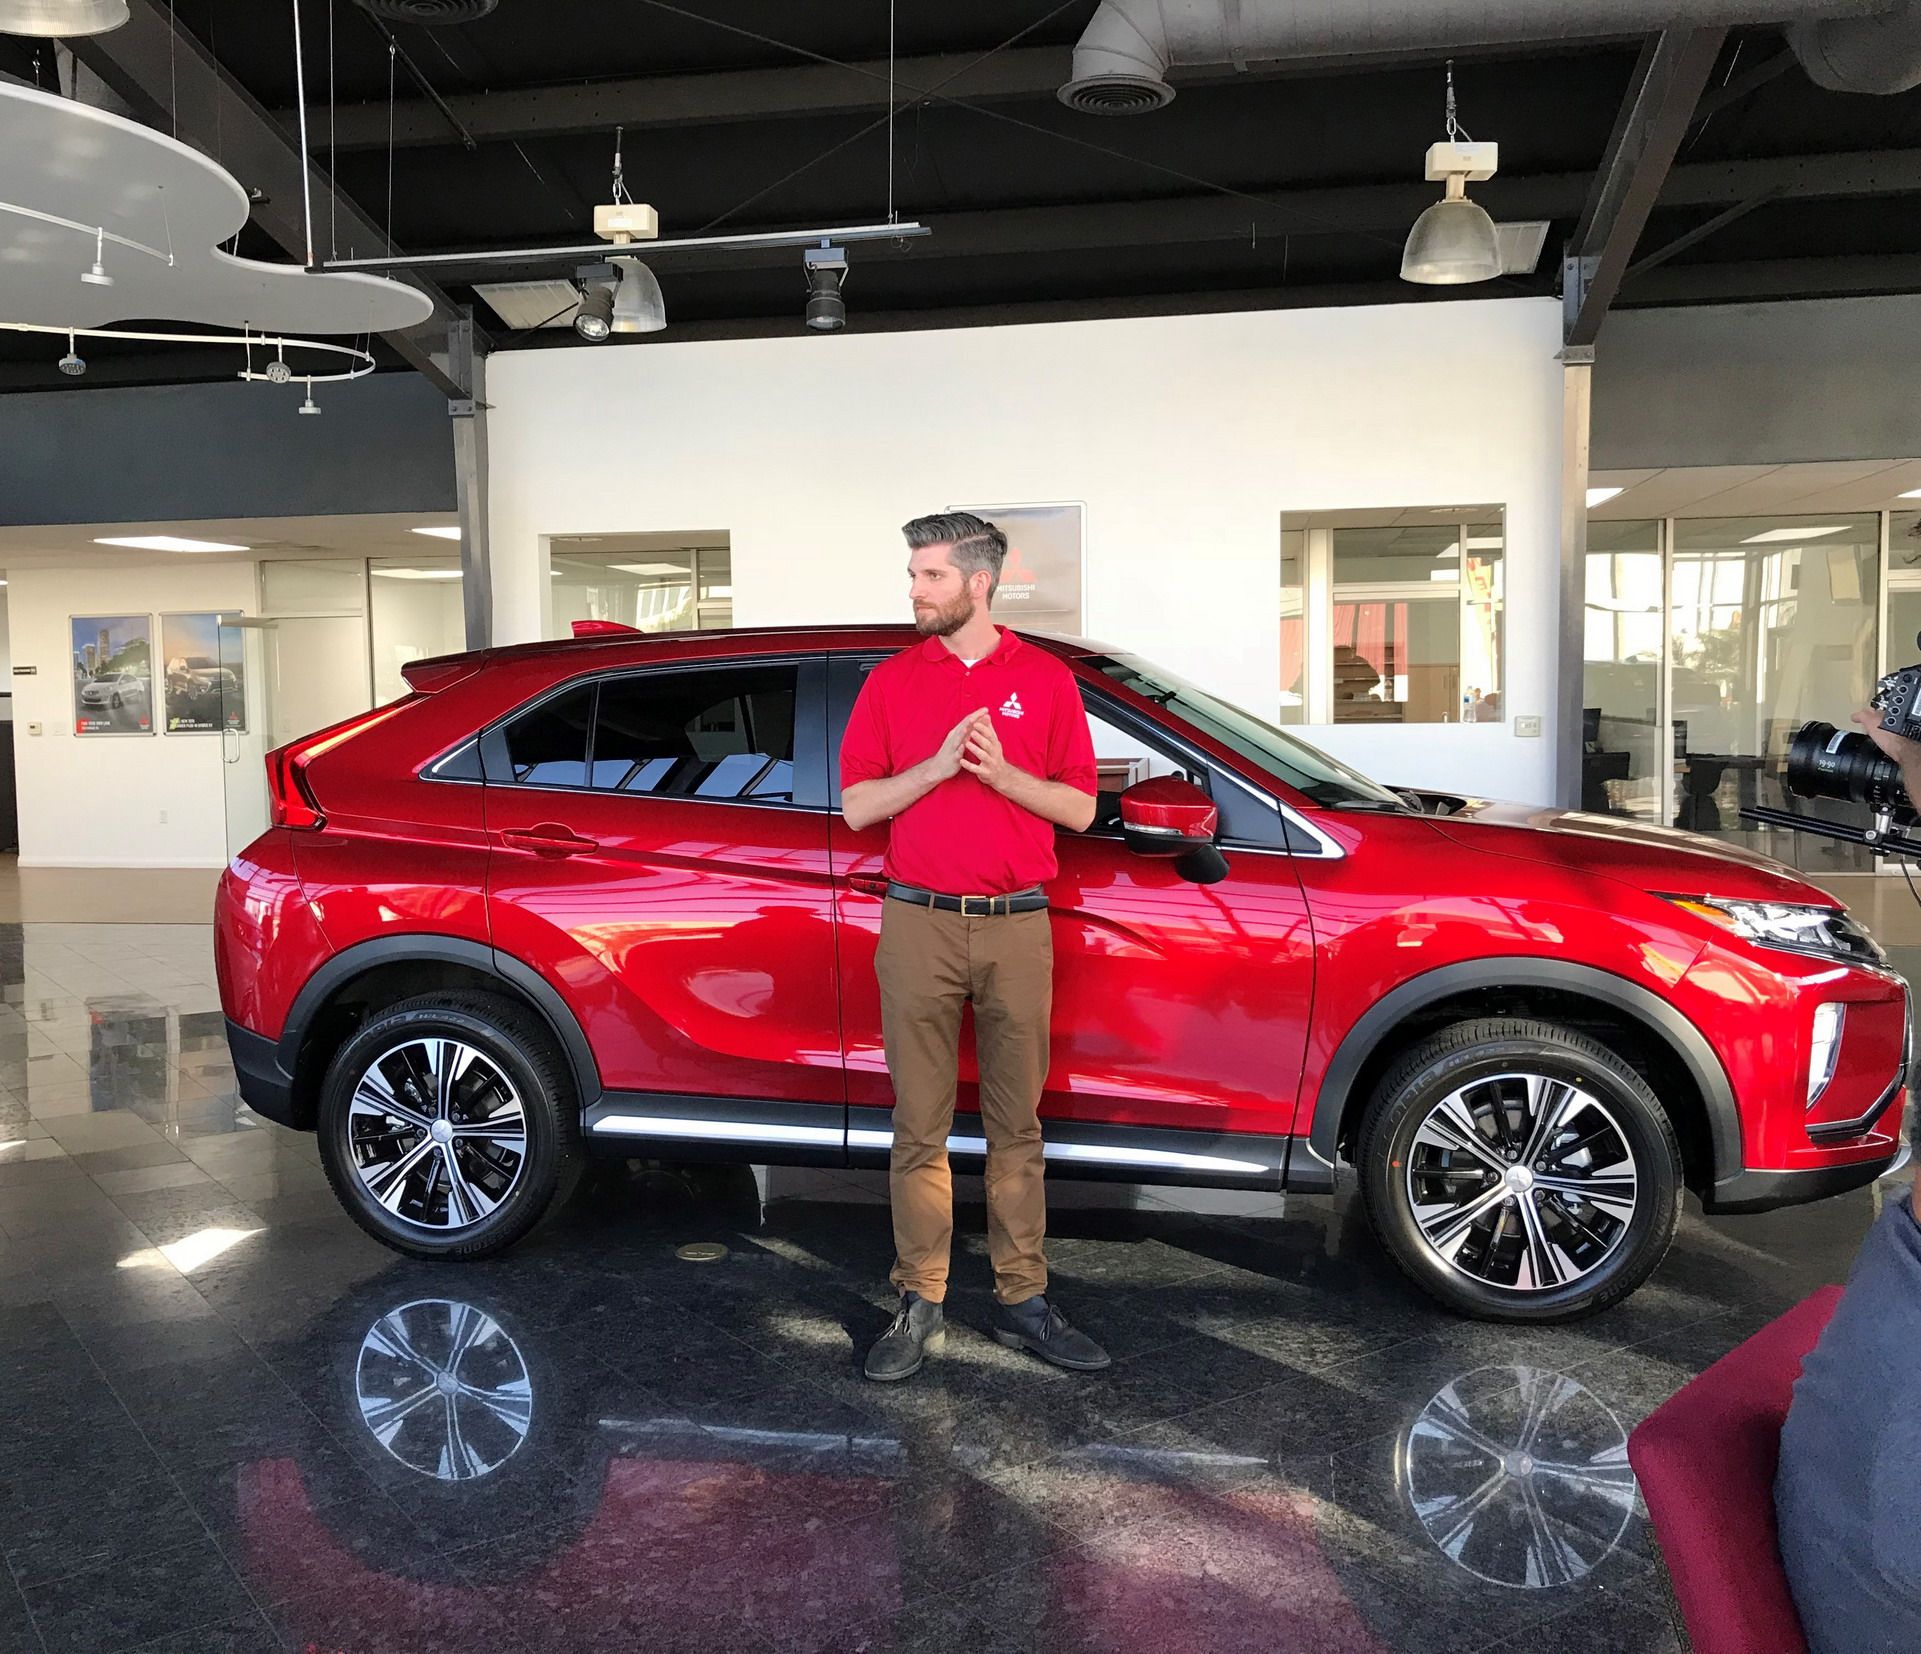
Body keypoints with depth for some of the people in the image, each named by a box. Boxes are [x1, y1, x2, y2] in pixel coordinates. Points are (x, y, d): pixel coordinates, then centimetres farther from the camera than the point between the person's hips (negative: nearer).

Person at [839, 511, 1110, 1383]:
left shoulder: (1046, 680, 5)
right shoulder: (891, 681, 7)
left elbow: (1079, 809, 3)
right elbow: (856, 806, 2)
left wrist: (999, 770, -12)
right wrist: (937, 765, -12)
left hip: (1017, 925, 0)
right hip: (919, 923, 0)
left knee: (1016, 1122, 8)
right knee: (919, 1125, 4)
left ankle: (1022, 1298, 18)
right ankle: (920, 1304, 13)